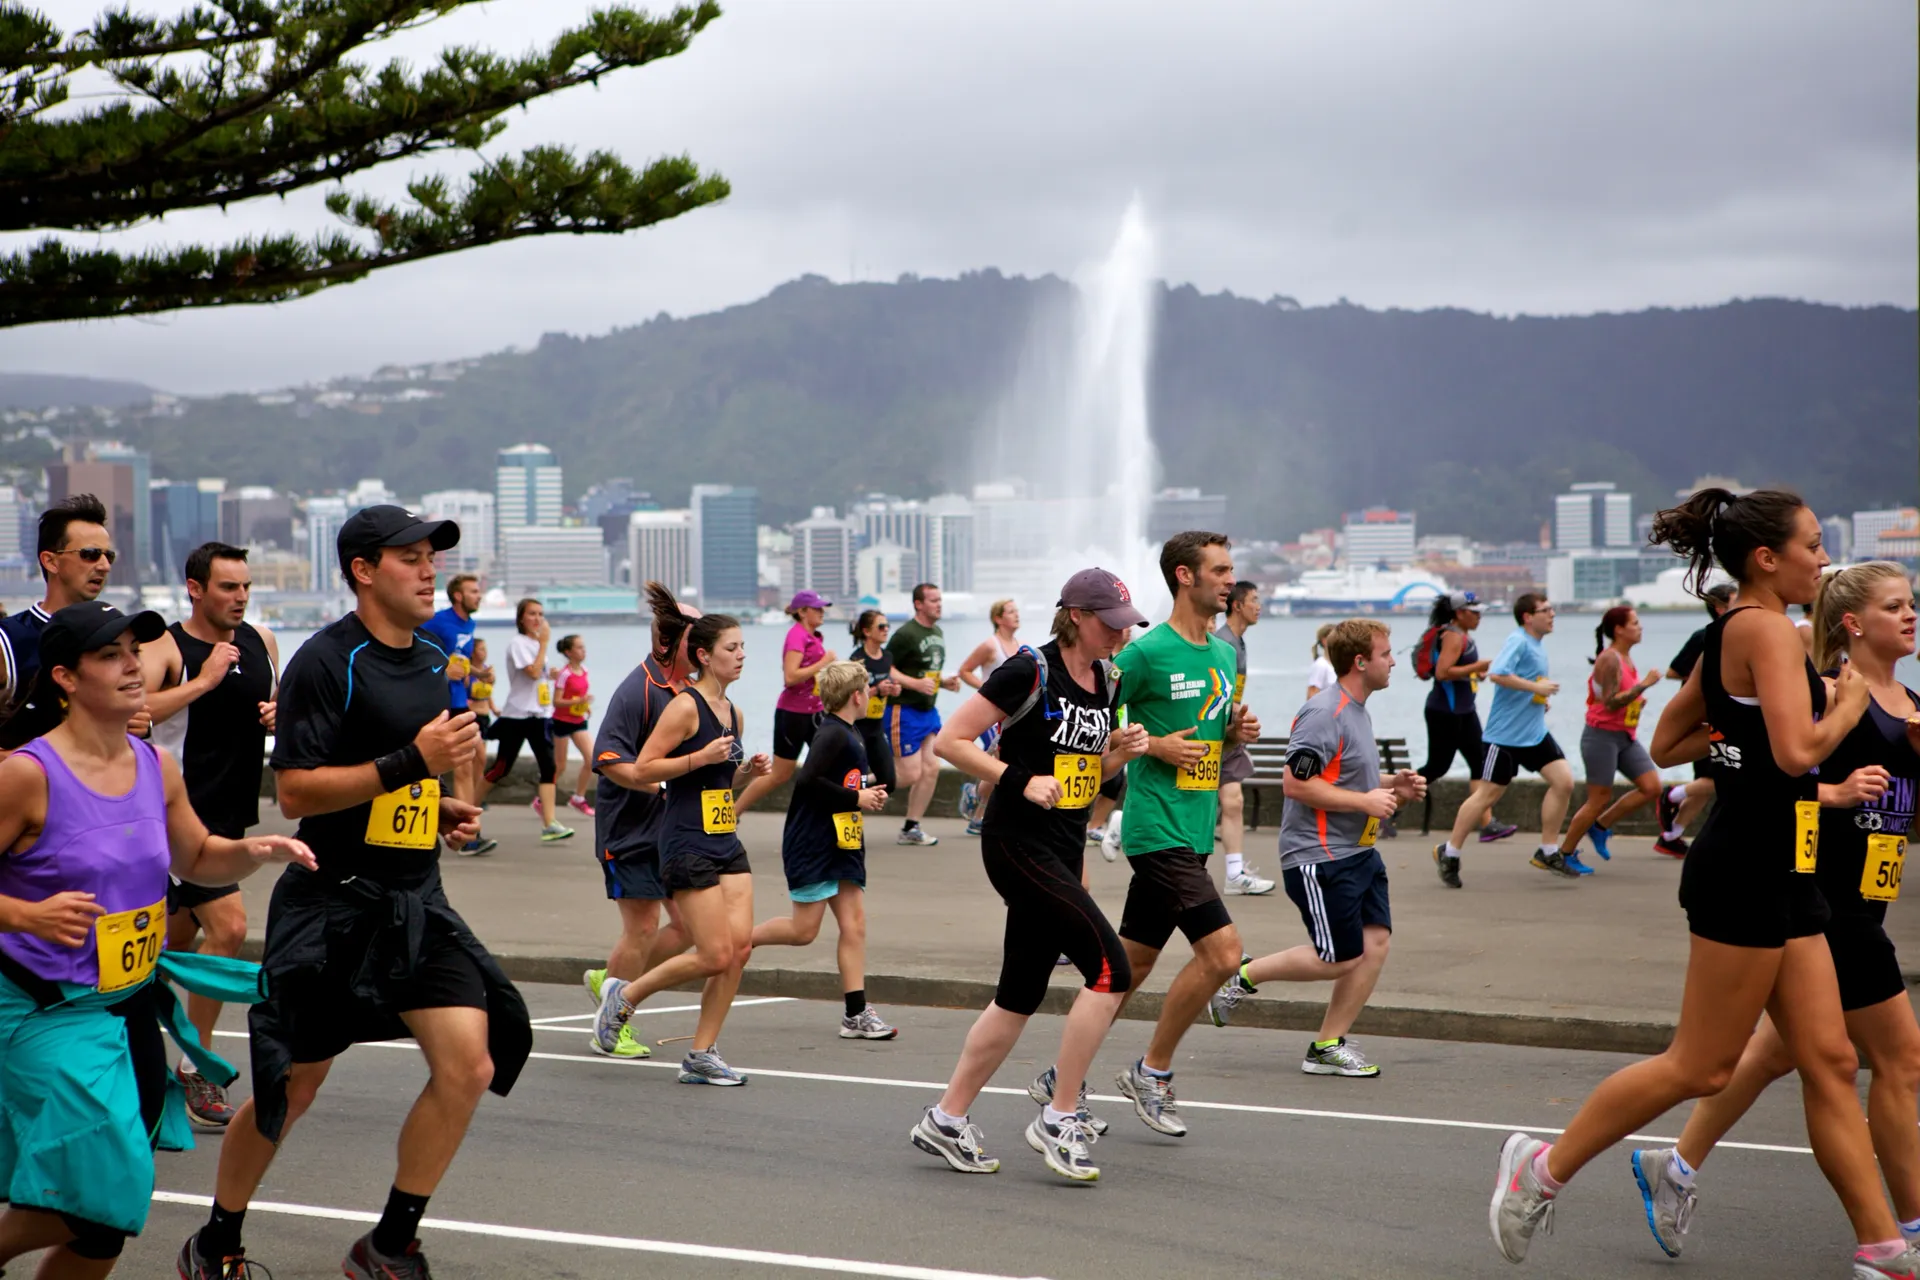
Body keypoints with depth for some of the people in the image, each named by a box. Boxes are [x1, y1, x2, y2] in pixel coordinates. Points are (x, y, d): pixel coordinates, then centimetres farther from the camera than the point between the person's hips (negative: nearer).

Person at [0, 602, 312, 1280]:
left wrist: (253, 851, 0)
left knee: (110, 1210, 11)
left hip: (135, 1004, 7)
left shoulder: (157, 766, 3)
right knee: (101, 1190, -15)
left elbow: (197, 859, 19)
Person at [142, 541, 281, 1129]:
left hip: (232, 811, 8)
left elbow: (277, 705, 24)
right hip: (184, 810, -8)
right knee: (228, 926, -16)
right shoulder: (165, 648, -12)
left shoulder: (261, 641, 9)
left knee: (177, 937, 16)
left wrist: (277, 715, 1)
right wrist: (202, 680, -28)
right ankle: (194, 1067, -4)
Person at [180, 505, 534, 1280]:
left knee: (469, 1065, -7)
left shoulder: (435, 664, 12)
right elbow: (294, 791, -19)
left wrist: (442, 811, 9)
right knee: (292, 1087, 3)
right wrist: (412, 763, -24)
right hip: (331, 904, -6)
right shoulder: (325, 661, -12)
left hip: (416, 902, 6)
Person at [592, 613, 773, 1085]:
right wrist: (701, 757, -21)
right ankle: (623, 995, 14)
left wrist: (747, 771, 5)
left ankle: (701, 1054, 9)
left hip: (727, 843, 8)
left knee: (740, 946, -2)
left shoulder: (732, 712, 14)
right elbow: (642, 769, -13)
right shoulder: (685, 706, -11)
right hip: (688, 846, -8)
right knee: (716, 954, -8)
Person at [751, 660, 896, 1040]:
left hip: (844, 845, 9)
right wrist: (856, 799, -18)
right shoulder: (832, 735, -15)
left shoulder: (850, 736, 15)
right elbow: (807, 781, -25)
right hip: (812, 845, -9)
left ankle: (856, 1014, 0)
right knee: (804, 930, -5)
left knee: (854, 924, 1)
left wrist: (869, 793, 5)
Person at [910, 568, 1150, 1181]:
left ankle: (945, 1120, 22)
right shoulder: (1031, 670, -14)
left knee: (1021, 993, 11)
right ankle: (1058, 1120, -6)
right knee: (1110, 966, -16)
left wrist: (1121, 751, 1)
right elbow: (950, 741, -13)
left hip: (1066, 849, 9)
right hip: (1018, 844, -9)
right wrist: (1022, 780, -20)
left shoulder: (1106, 680, 10)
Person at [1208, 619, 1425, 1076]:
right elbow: (1296, 783, -23)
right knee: (1340, 959, -6)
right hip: (1318, 856, -10)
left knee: (1375, 941, 0)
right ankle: (1242, 977, 12)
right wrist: (1366, 800, -19)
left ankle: (1328, 1047, 9)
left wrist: (1391, 788, 12)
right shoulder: (1324, 713, -17)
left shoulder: (1357, 712, 16)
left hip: (1358, 852, 10)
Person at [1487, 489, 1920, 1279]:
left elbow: (1665, 744, 21)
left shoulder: (1726, 637, 15)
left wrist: (1745, 726, 13)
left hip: (1780, 873, 10)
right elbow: (1797, 752, -24)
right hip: (1751, 868, -10)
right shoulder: (1767, 629, -14)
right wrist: (1847, 706, -7)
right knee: (1701, 1067, -1)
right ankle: (1544, 1168, 10)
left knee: (1829, 1062, 8)